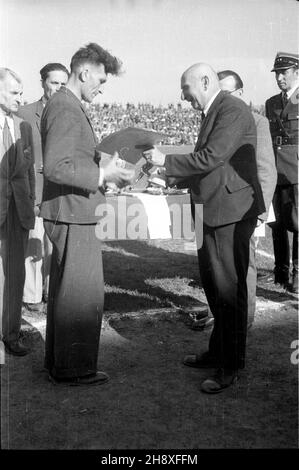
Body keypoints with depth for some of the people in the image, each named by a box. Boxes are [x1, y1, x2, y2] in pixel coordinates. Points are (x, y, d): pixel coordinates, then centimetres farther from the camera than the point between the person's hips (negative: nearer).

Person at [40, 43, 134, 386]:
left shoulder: (65, 105, 16)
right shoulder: (65, 108, -16)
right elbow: (56, 167, -24)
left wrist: (103, 169, 12)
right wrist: (102, 174, -20)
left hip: (69, 215, 11)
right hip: (72, 216, -11)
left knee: (63, 291, 18)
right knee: (83, 295, -1)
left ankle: (58, 361, 32)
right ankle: (73, 369, 12)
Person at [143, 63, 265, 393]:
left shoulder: (233, 110, -14)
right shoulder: (212, 113, 16)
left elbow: (212, 157, -24)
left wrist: (167, 161, -15)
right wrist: (181, 177, 9)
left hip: (232, 211, -10)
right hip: (215, 211, 10)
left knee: (229, 288, -2)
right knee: (212, 281, 18)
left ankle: (231, 366, 12)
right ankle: (218, 351, 34)